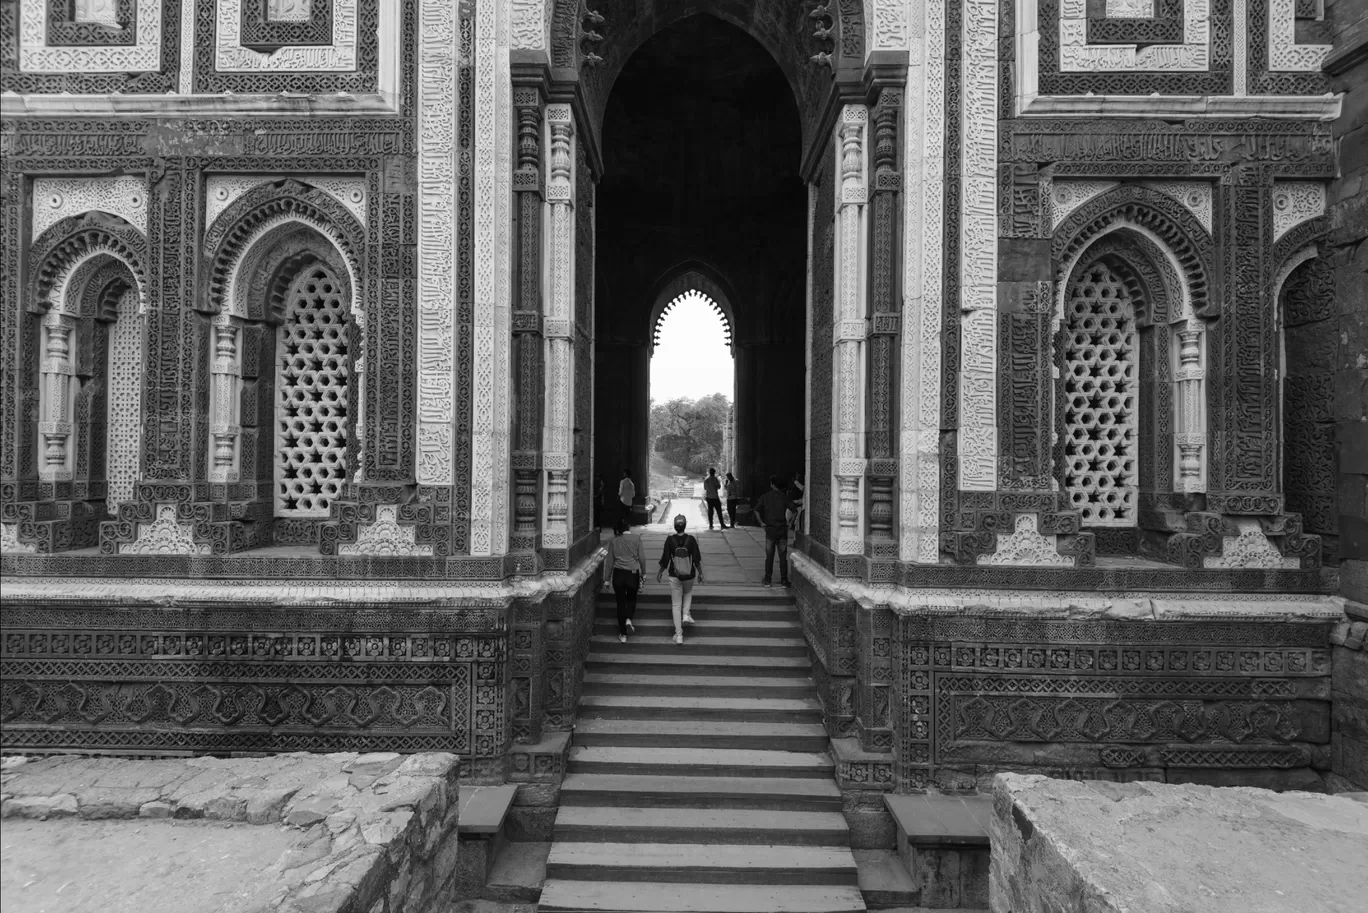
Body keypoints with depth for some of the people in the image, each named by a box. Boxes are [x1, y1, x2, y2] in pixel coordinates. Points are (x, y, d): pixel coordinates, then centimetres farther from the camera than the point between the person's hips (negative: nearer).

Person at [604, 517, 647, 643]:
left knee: (621, 602, 10)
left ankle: (623, 634, 12)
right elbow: (641, 557, -4)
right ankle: (628, 619, -5)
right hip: (633, 573, -1)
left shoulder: (613, 540, 1)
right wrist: (644, 573, 8)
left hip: (618, 573, 1)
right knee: (631, 599, 22)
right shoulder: (636, 538, -3)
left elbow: (609, 561, 4)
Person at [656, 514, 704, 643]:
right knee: (688, 592, 35)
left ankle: (679, 635, 10)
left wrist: (660, 572, 11)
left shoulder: (670, 540, -12)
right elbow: (697, 559, -7)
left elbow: (665, 559, -6)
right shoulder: (691, 539, -12)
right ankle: (686, 614, 16)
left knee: (676, 604, 9)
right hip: (689, 575, 1)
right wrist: (700, 573, 6)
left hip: (674, 577, -1)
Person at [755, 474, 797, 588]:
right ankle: (784, 580, 8)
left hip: (770, 529, 0)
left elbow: (757, 510, -11)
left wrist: (761, 522, -4)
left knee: (769, 556, 7)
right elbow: (795, 509, -9)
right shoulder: (784, 497, 1)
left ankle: (767, 580, 9)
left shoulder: (765, 497, 0)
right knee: (783, 556, 6)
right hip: (782, 529, 0)